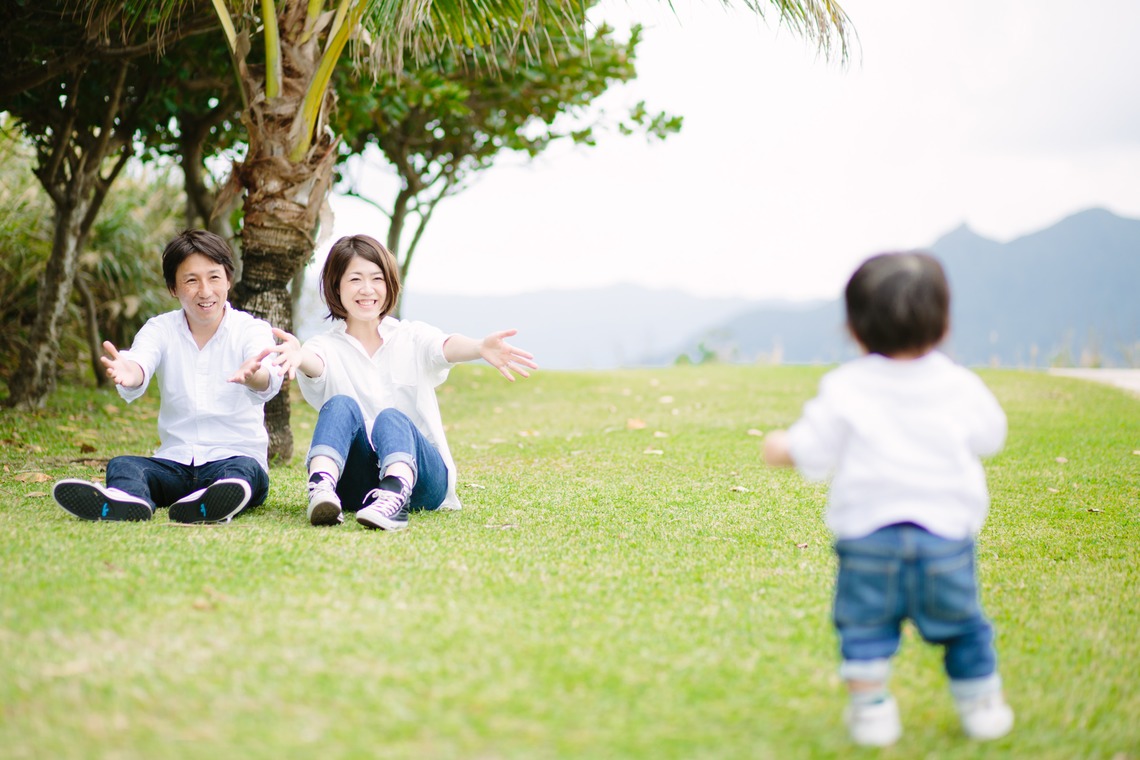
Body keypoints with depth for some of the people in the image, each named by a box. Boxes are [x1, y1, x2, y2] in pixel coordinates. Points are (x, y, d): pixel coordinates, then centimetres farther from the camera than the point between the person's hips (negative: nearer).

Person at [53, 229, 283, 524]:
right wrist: (129, 374, -44)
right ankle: (128, 500, -57)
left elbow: (268, 380, -24)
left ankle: (214, 503, -65)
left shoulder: (252, 330, -1)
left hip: (234, 458, -2)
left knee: (245, 468, -33)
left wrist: (253, 376, -50)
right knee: (122, 464, -23)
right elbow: (140, 362, -18)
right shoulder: (159, 329, 6)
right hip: (175, 463, 2)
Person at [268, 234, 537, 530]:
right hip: (355, 481, 0)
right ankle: (321, 489, -54)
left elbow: (446, 346, -16)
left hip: (419, 474, 0)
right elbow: (314, 364, -19)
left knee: (391, 418, -30)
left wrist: (481, 348, -42)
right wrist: (298, 356, -47)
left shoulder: (412, 337, 8)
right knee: (341, 406, -26)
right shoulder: (328, 347, 6)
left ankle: (396, 496, -62)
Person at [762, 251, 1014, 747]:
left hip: (867, 533, -1)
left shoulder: (844, 390, -4)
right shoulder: (959, 386, 1)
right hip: (946, 532, 2)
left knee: (863, 624, 11)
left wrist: (780, 448, 18)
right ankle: (981, 706, 24)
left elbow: (811, 454, -3)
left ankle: (870, 710, 10)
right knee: (962, 625, 16)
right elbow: (990, 437, 16)